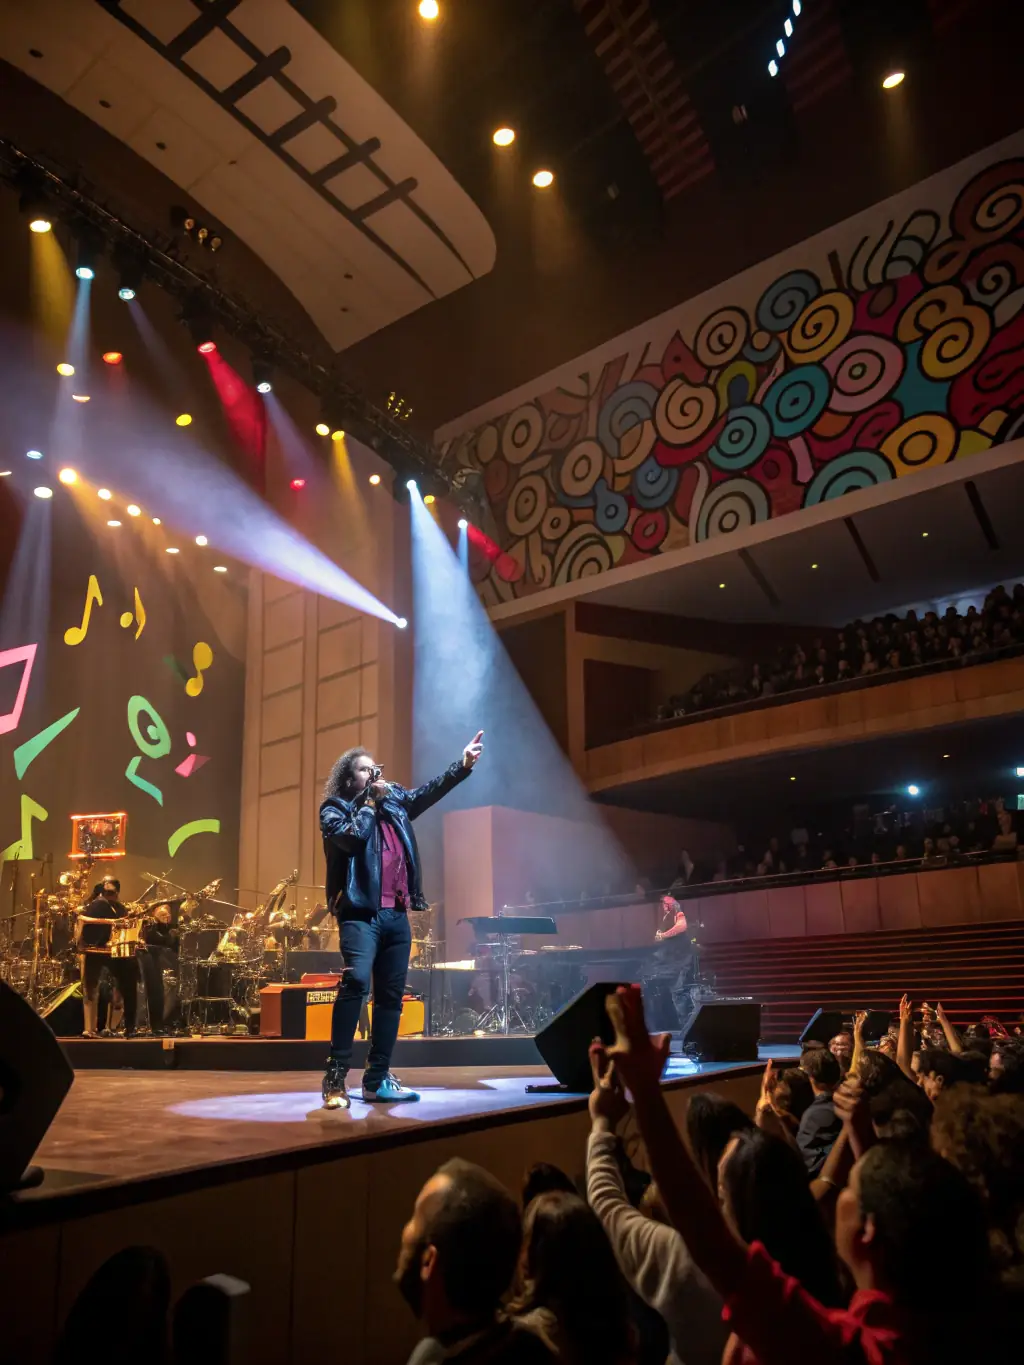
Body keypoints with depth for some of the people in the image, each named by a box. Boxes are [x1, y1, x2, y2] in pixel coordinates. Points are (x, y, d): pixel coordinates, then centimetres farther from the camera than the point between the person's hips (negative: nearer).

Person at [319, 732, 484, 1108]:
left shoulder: (394, 801, 20)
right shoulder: (334, 809, 4)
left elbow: (428, 792, 22)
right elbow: (352, 836, -15)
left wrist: (464, 765, 13)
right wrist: (372, 801, -3)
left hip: (397, 914, 6)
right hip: (360, 912, -6)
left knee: (391, 996, 7)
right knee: (356, 981, -24)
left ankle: (377, 1080, 14)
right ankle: (335, 1077, -20)